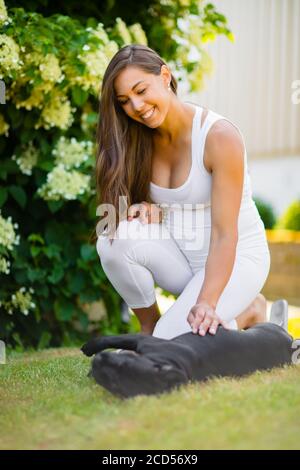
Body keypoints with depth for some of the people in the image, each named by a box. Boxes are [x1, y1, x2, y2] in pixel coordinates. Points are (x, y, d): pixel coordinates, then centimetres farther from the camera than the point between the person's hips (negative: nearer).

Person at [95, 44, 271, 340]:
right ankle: (148, 326, -1)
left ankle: (249, 311, 7)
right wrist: (147, 209, -17)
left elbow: (224, 233, -25)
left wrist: (207, 303, -35)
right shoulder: (140, 139, -3)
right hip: (179, 254, 5)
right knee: (115, 238, -25)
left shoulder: (220, 136, -21)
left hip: (235, 258, -5)